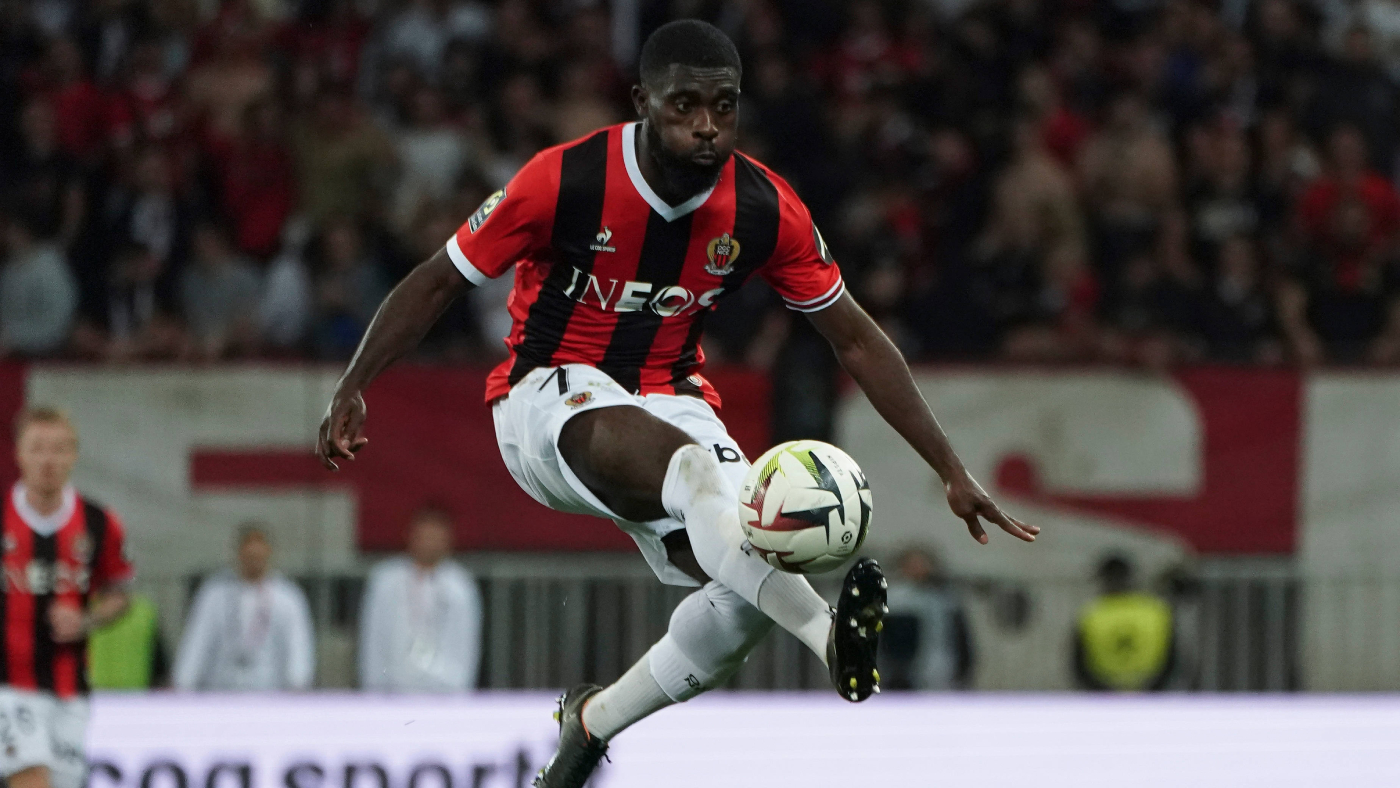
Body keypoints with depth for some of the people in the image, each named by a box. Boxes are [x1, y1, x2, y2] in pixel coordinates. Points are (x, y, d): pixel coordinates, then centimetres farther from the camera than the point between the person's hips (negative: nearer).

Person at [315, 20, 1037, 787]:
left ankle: (594, 721, 8)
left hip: (671, 400, 4)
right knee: (683, 461, -37)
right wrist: (351, 390, -17)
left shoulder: (765, 209, -8)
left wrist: (951, 470, -2)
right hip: (550, 398, -4)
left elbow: (857, 341, 0)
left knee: (747, 594, -19)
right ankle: (829, 636, -57)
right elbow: (437, 283, -7)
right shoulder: (563, 180, -17)